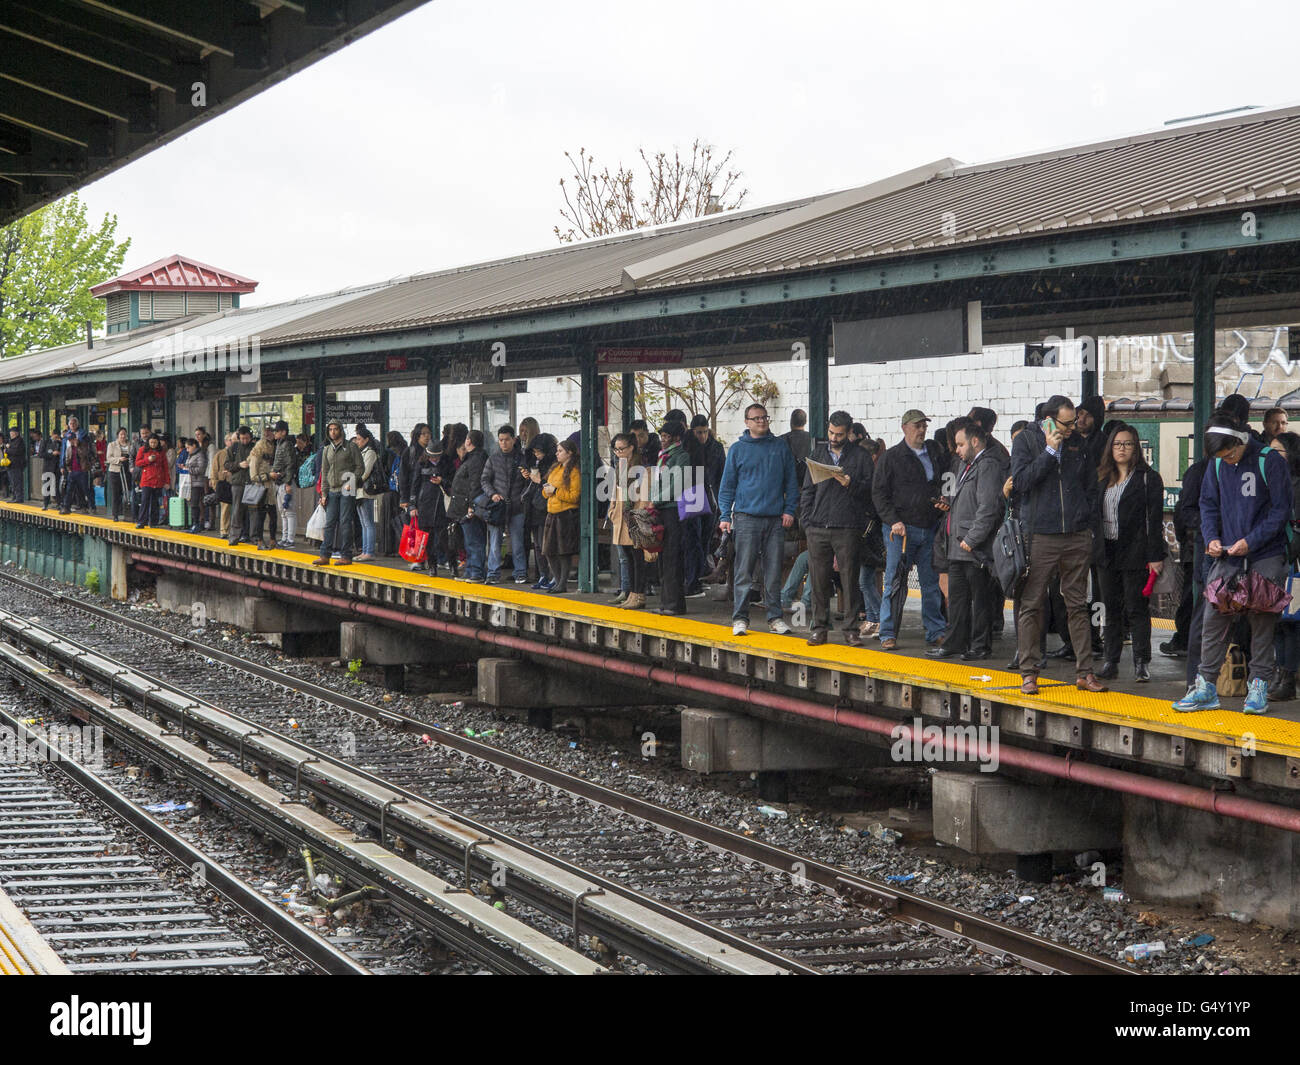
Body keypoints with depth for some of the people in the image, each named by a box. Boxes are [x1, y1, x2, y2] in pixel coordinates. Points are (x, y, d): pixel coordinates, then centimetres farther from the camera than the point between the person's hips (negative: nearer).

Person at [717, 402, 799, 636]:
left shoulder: (780, 447, 9)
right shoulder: (738, 449, 5)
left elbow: (791, 481, 12)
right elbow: (728, 485, 6)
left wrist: (789, 510, 2)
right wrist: (724, 516, -2)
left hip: (776, 520, 2)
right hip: (746, 518, -2)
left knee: (774, 573, 4)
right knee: (743, 572, -3)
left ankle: (775, 617, 10)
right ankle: (740, 618, 1)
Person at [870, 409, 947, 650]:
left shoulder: (935, 453, 14)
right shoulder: (891, 457, 1)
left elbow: (944, 484, 24)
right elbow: (879, 493, -2)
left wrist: (944, 502, 3)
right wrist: (893, 521, -12)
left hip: (930, 529, 4)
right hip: (901, 529, -4)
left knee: (932, 583, 7)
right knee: (895, 583, -4)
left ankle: (936, 632, 13)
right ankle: (888, 634, 1)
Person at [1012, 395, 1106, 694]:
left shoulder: (1078, 444, 12)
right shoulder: (1025, 441, 1)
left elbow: (1091, 485, 20)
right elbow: (1021, 480, -12)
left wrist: (1085, 517, 8)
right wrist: (1050, 451, -13)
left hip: (1077, 537, 3)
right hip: (1040, 536, -3)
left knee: (1078, 605, 6)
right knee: (1032, 605, -1)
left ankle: (1084, 672, 8)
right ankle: (1029, 672, 5)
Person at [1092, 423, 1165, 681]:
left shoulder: (1148, 478, -3)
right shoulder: (1103, 478, 14)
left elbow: (1155, 519, -7)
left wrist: (1155, 556, -13)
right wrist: (1095, 548, 8)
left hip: (1135, 553, -5)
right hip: (1107, 553, 5)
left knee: (1137, 608, -4)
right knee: (1110, 608, 8)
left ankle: (1141, 663, 1)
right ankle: (1111, 661, 13)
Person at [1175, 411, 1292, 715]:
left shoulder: (1270, 461, -8)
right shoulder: (1217, 465, 6)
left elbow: (1282, 508, -7)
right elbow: (1209, 504, 16)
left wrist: (1250, 541, -14)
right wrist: (1211, 537, -1)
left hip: (1265, 556, -4)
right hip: (1227, 556, 4)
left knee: (1262, 619, 0)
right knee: (1213, 617, -3)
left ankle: (1259, 686, 8)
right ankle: (1206, 685, 1)